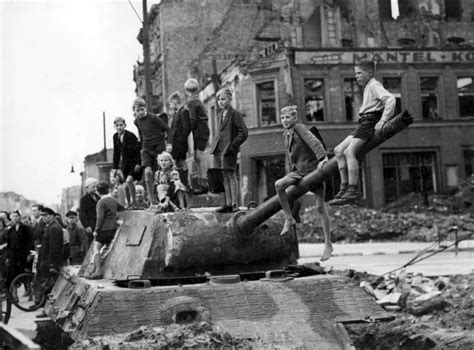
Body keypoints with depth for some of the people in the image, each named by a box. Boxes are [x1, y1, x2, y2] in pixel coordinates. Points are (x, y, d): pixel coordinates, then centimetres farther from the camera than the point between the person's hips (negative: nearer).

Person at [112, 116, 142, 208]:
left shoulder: (130, 135, -17)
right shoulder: (115, 137, 2)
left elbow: (138, 149, -17)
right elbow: (116, 153, 11)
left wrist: (138, 164, -21)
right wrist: (115, 168, 10)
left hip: (134, 162, -6)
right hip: (126, 163, 6)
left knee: (129, 180, -21)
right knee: (126, 186, 6)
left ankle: (134, 200, -6)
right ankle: (129, 204, 19)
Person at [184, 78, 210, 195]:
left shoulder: (192, 102, -12)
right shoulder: (197, 101, 17)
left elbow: (193, 119, -16)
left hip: (200, 129, -10)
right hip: (200, 131, 10)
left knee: (200, 156, -11)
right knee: (197, 157, 12)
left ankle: (204, 183, -13)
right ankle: (200, 182, 17)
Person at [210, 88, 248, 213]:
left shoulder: (235, 114, -8)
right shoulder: (220, 115, 15)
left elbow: (244, 133, -11)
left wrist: (232, 146, -15)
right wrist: (215, 146, 12)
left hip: (229, 150, -8)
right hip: (219, 149, 8)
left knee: (231, 176, -5)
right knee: (225, 177, 9)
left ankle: (235, 204, -2)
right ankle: (228, 204, 13)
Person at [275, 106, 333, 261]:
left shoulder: (299, 127, -10)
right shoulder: (286, 134, 12)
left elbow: (314, 141, -25)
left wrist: (322, 158, -39)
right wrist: (292, 172, 26)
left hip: (314, 169, -6)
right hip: (299, 171, 6)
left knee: (320, 208, -4)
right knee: (278, 185, -22)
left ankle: (328, 244, 3)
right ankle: (289, 219, -10)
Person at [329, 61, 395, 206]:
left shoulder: (374, 85, -4)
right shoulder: (369, 87, 26)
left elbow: (390, 99, -19)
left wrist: (383, 120, -24)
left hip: (370, 121, -10)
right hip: (364, 123, 10)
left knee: (349, 151, -23)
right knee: (339, 150, 2)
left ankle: (352, 191, -26)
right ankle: (344, 187, -1)